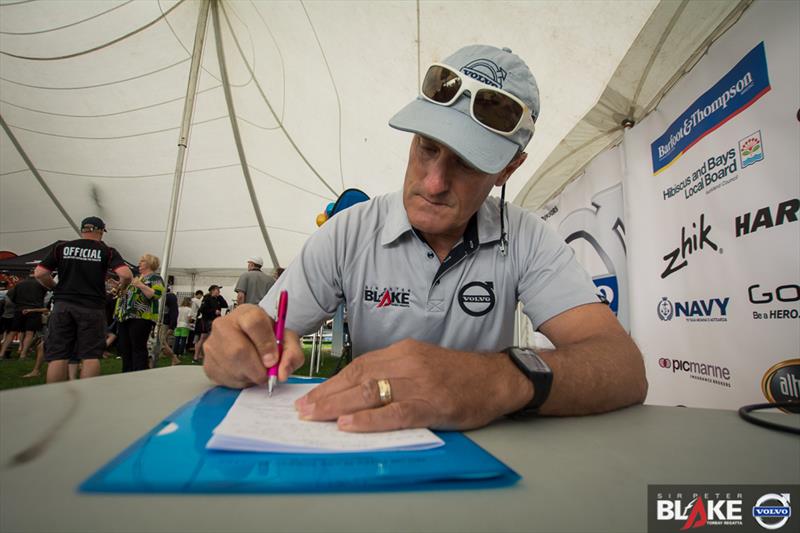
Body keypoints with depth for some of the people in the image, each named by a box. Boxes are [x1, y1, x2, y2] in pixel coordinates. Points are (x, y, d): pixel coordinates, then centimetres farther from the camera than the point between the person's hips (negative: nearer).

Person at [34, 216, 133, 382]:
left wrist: (57, 288, 21)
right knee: (91, 356, 0)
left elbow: (39, 274, 5)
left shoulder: (62, 247, 10)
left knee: (58, 356, 3)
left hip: (62, 305, 2)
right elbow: (126, 275, -11)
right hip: (92, 307, -2)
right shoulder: (107, 251, 3)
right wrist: (121, 286, 10)